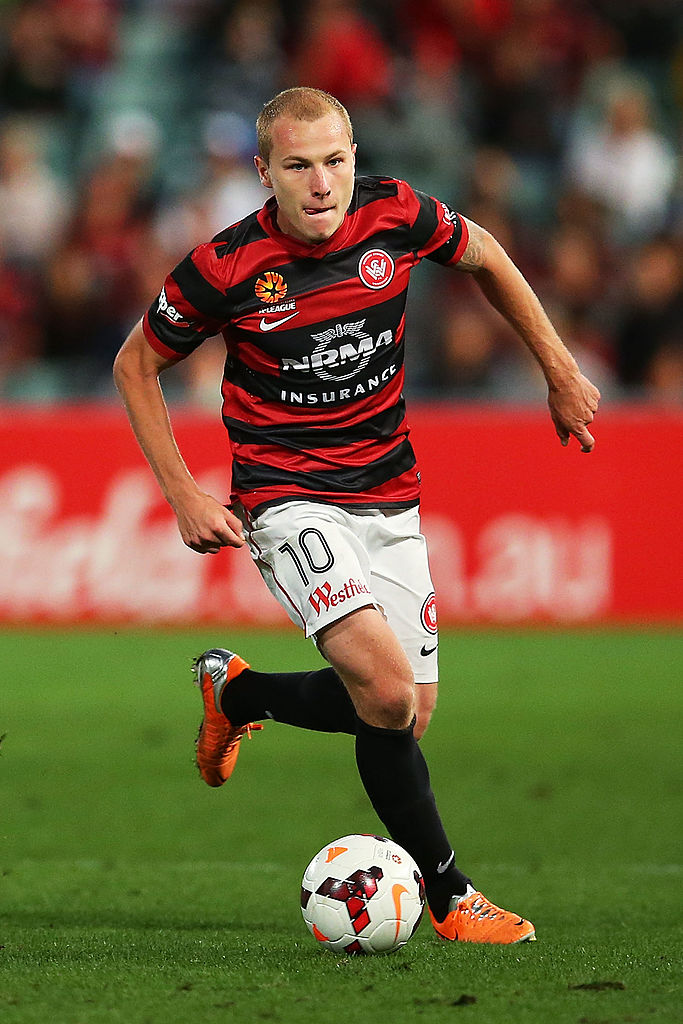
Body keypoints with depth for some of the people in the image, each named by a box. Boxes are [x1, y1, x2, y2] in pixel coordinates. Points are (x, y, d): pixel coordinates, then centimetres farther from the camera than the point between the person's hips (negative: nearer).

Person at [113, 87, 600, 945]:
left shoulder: (396, 214, -9)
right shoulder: (226, 269, -16)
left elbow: (483, 257, 13)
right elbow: (136, 365, 0)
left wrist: (559, 371, 14)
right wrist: (184, 498, -6)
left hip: (388, 496, 5)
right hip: (288, 500, -5)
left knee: (408, 714, 6)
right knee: (388, 689, -24)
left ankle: (237, 692, 32)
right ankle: (446, 893, -8)